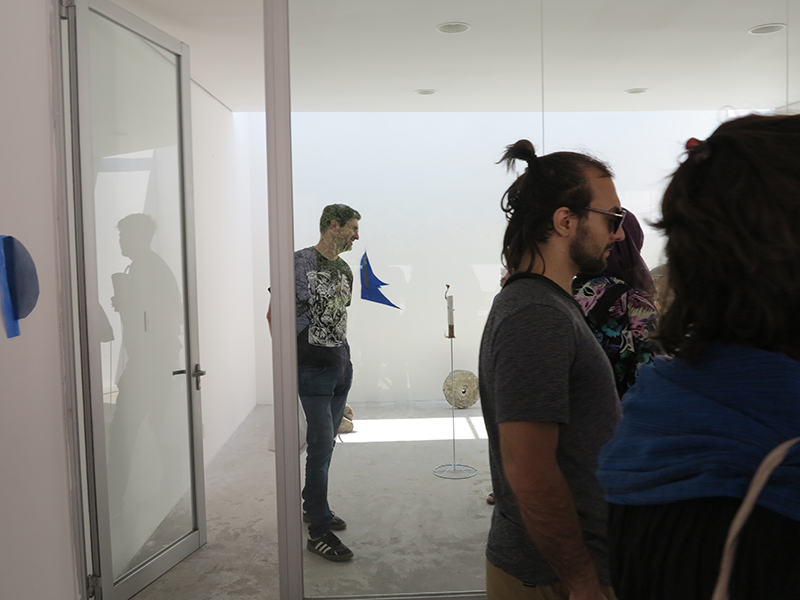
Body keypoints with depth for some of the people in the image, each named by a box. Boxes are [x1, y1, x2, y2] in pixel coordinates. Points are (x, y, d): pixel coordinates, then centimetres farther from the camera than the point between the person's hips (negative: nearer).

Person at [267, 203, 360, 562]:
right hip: (313, 367, -7)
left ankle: (313, 506, 33)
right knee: (321, 444, -8)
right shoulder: (301, 262, -10)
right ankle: (318, 532, 1)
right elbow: (275, 314, -9)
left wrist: (343, 353, 15)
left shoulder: (345, 270, 13)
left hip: (341, 365, 8)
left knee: (326, 442, 16)